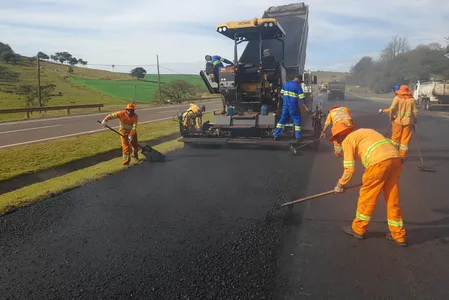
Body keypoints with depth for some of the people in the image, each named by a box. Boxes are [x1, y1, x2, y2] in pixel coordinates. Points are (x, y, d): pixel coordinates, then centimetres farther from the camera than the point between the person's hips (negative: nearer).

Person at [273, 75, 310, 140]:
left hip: (285, 105, 5)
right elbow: (302, 98, -11)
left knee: (283, 119, 12)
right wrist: (306, 108, -11)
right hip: (293, 106, -5)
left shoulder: (285, 84, 10)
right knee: (297, 120, 5)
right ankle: (298, 137, 3)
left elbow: (282, 93, 17)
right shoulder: (298, 86, -8)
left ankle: (276, 135, 10)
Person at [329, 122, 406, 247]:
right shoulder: (364, 132, 30)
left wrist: (340, 184, 15)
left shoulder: (347, 140, 7)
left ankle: (358, 229, 24)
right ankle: (398, 235, 27)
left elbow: (350, 169, 0)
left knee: (367, 197, 9)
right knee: (393, 200, 17)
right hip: (395, 158, 8)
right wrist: (368, 179, 38)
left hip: (380, 161, -8)